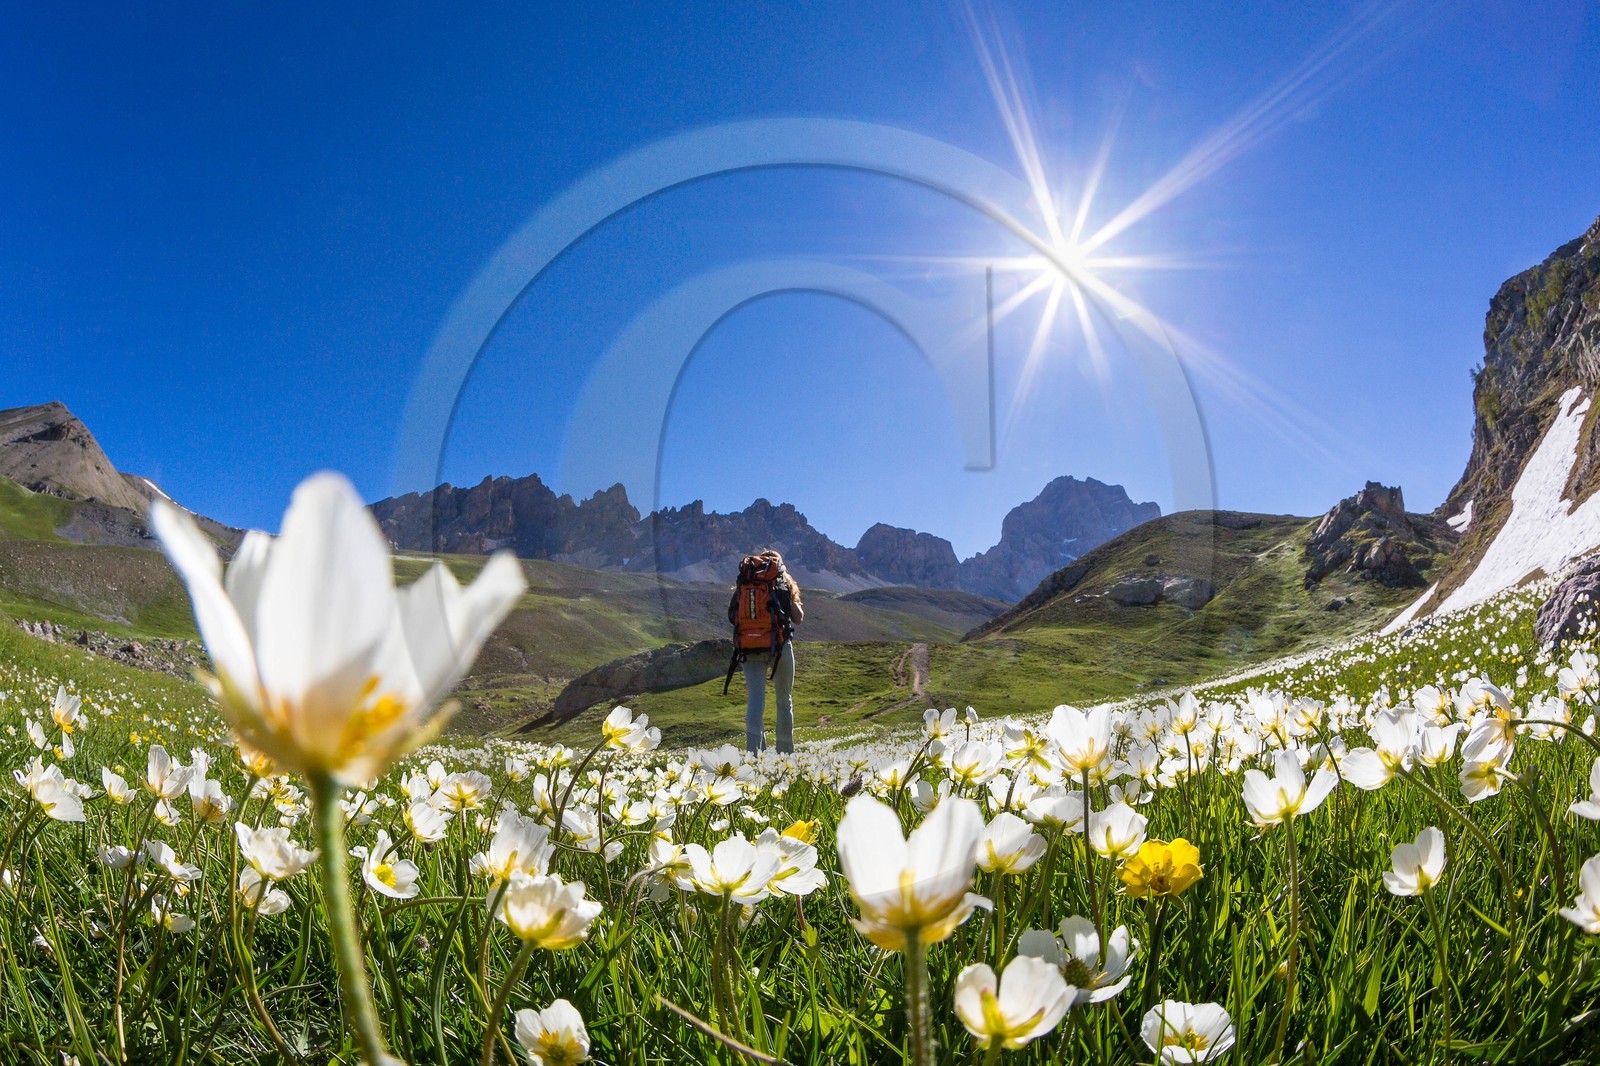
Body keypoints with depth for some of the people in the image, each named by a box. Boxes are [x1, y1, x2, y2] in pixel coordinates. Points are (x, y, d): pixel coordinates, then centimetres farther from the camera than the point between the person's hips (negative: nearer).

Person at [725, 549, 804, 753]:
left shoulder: (742, 584, 12)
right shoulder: (784, 581, 7)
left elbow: (731, 618, 9)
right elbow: (798, 618, 4)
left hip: (749, 649, 1)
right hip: (778, 645, -1)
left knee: (754, 700, -1)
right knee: (784, 700, 13)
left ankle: (754, 750, -18)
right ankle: (785, 753, 17)